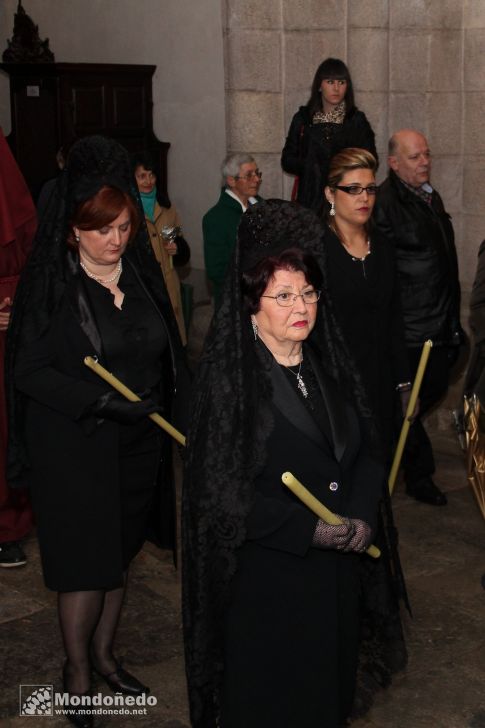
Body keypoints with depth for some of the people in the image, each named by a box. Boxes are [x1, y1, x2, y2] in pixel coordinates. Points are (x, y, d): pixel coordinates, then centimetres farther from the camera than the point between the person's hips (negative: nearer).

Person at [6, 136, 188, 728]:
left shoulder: (141, 274, 3)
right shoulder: (50, 285, -11)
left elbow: (166, 355, 12)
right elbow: (30, 371, -14)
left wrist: (173, 408, 0)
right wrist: (103, 402, -23)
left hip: (138, 444, 5)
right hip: (74, 449, -5)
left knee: (120, 556, 16)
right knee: (85, 567, 3)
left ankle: (103, 653, 36)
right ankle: (76, 673, 24)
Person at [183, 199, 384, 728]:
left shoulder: (326, 364, 4)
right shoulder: (229, 378, -15)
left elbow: (365, 451, 6)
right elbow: (225, 488, -18)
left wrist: (359, 520, -10)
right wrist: (313, 529, -18)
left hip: (335, 565, 6)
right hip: (264, 569, -5)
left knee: (326, 678, 19)